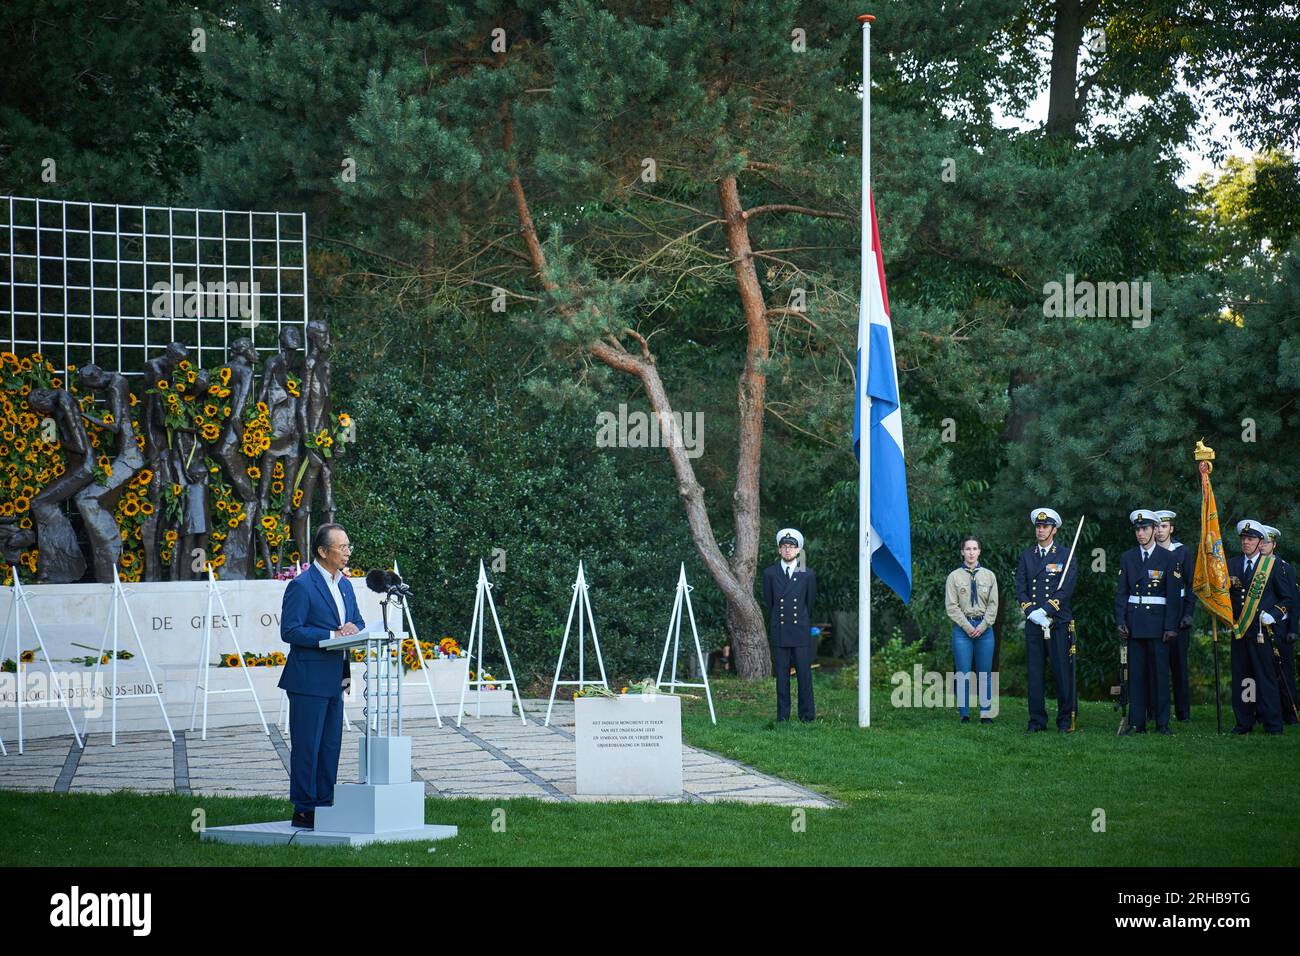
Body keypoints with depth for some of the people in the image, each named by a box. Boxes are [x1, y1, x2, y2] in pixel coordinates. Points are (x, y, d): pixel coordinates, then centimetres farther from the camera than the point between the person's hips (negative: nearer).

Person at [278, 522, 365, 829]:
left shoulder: (344, 584, 14)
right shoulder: (301, 586, -13)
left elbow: (357, 621, 20)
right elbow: (289, 631, -17)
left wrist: (354, 628, -5)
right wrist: (333, 636, -21)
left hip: (334, 679, 8)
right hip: (309, 679, -8)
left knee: (330, 745, 11)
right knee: (306, 746, -4)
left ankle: (325, 806, 18)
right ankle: (303, 811, 1)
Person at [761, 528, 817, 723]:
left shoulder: (807, 574, 5)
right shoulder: (770, 573, 5)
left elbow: (811, 603, 14)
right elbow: (768, 602, 13)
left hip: (801, 631, -1)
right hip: (779, 632, 1)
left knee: (804, 673, -3)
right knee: (781, 674, 2)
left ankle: (807, 714, 3)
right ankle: (782, 715, 6)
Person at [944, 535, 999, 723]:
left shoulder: (989, 576, 8)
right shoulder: (954, 577, 2)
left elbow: (993, 605, 5)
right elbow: (951, 606, -2)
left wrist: (982, 626, -6)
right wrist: (967, 626, -9)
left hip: (984, 628, 2)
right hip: (962, 629, -2)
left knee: (985, 674, 3)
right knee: (963, 674, -3)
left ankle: (986, 714, 6)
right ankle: (964, 714, 2)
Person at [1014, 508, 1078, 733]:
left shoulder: (1065, 556, 3)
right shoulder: (1026, 556, 13)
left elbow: (1066, 590, -6)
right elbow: (1020, 588, 7)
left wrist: (1046, 611, -15)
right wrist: (1031, 611, -9)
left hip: (1058, 622, -3)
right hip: (1033, 622, 3)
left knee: (1062, 671, -3)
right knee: (1035, 672, 3)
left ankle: (1065, 720, 3)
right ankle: (1037, 720, 7)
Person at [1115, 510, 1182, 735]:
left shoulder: (1168, 558, 2)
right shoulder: (1127, 558, 10)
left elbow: (1174, 595, -1)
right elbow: (1121, 592, 9)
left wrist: (1171, 626, -8)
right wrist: (1120, 621, -1)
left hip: (1158, 621, -3)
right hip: (1134, 622, 3)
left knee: (1160, 672, -2)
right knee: (1136, 672, 2)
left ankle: (1162, 722, 3)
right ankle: (1137, 723, 5)